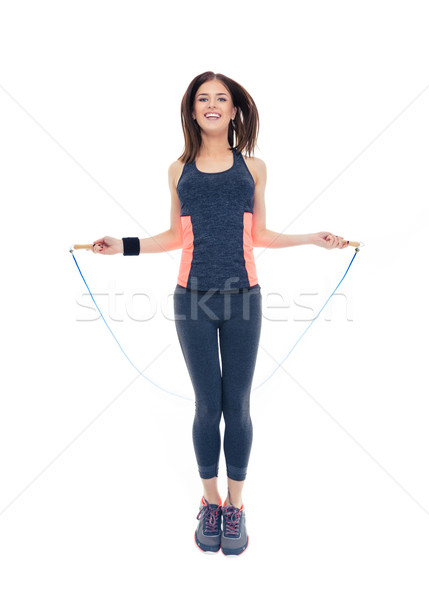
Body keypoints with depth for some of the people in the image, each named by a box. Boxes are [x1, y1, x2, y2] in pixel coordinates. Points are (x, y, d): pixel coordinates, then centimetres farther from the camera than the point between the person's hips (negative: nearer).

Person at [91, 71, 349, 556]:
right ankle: (210, 502, 27)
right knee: (207, 405, 7)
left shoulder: (253, 167, 9)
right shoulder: (180, 169, 10)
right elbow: (176, 235, 14)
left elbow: (259, 235, 13)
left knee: (237, 405, 5)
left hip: (242, 298, 0)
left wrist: (313, 239, 6)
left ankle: (235, 505, 25)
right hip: (192, 298, 0)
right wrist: (124, 245, 6)